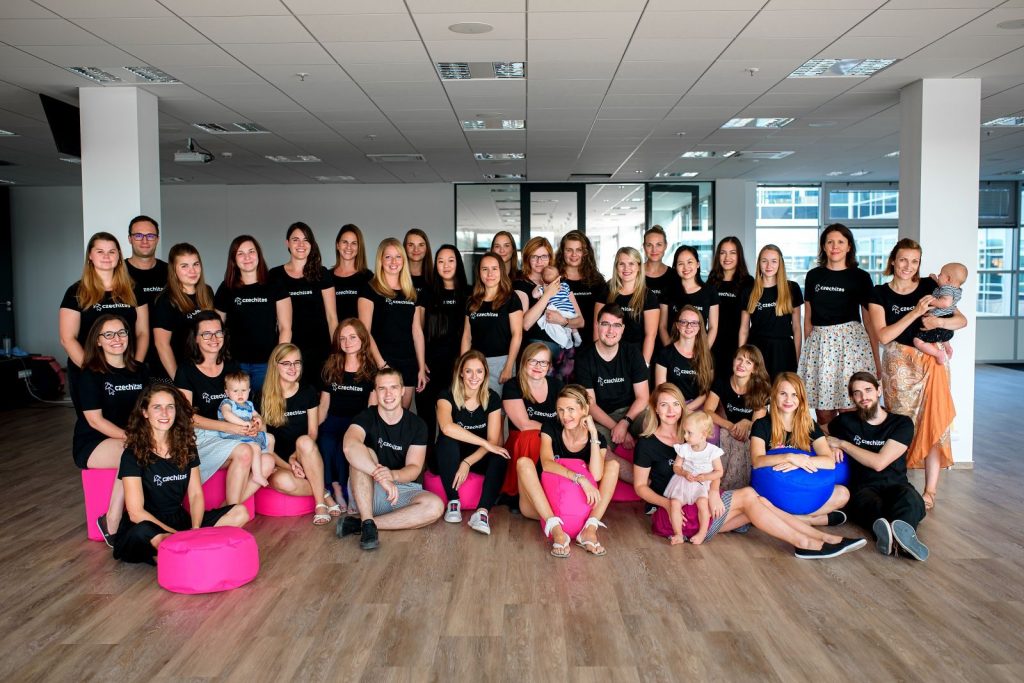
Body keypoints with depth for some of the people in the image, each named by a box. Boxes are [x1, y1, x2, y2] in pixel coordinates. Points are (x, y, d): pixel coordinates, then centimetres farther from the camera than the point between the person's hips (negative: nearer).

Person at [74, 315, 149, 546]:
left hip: (127, 441, 4)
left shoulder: (140, 371, 11)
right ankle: (112, 523, -20)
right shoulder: (91, 375, -4)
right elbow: (95, 420, -10)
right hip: (92, 444, -4)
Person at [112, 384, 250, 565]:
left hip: (180, 519, 6)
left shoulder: (186, 446, 6)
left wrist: (195, 530, -16)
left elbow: (196, 494, 4)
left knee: (240, 513, -14)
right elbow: (136, 513, -16)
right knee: (142, 533, -42)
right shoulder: (133, 455, -10)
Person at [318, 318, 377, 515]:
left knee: (344, 447, -33)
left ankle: (349, 492, -13)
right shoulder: (330, 368, 16)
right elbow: (323, 405, 15)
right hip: (333, 422, 3)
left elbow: (372, 409, 1)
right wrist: (315, 430, 3)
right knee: (325, 444, -31)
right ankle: (336, 489, -16)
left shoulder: (372, 371, 6)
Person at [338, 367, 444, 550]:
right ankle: (368, 523, -33)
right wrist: (381, 477, -45)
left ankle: (358, 523, -26)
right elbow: (350, 446, -31)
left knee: (435, 505, -29)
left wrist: (393, 475, -35)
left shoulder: (416, 425, -1)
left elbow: (414, 468, -10)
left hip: (403, 490, 2)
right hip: (367, 492, -1)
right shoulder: (366, 418, -7)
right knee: (363, 453, -28)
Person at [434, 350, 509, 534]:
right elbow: (447, 427, -35)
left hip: (477, 458, 2)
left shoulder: (492, 398, -5)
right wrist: (486, 443, -35)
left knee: (500, 457, -29)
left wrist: (468, 462, -27)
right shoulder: (447, 397, -13)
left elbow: (493, 441, -11)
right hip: (449, 459, -2)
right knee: (447, 440, -34)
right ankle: (453, 502, -26)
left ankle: (483, 511, -41)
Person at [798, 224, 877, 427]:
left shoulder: (860, 277, 4)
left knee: (849, 410, -8)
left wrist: (876, 358, 3)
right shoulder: (814, 276, 12)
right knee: (823, 414, 3)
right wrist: (807, 348, 13)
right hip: (819, 342, 3)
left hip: (851, 340, -3)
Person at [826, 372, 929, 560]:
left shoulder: (902, 424, 9)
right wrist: (832, 448, 7)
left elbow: (879, 462, -2)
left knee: (909, 497, -38)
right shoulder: (846, 422, 17)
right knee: (871, 502, -39)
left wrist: (842, 444, 3)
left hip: (895, 486, 0)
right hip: (863, 488, 0)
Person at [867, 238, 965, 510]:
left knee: (934, 422, -4)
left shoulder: (930, 286, 5)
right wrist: (915, 313, -16)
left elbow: (962, 320, 6)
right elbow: (883, 335, -9)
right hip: (899, 364, -1)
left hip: (932, 360, 1)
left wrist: (939, 321, -15)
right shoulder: (880, 294, 1)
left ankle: (930, 490, 2)